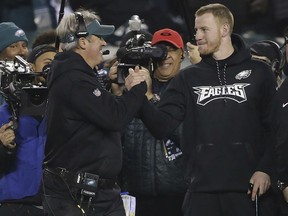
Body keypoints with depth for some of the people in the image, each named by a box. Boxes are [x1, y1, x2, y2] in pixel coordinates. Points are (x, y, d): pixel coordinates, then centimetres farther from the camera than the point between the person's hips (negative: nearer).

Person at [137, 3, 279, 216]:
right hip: (202, 191, 2)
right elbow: (162, 126, 3)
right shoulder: (188, 78, 12)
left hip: (250, 189, -2)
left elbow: (275, 127, 1)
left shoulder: (258, 73, 4)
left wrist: (266, 169, -9)